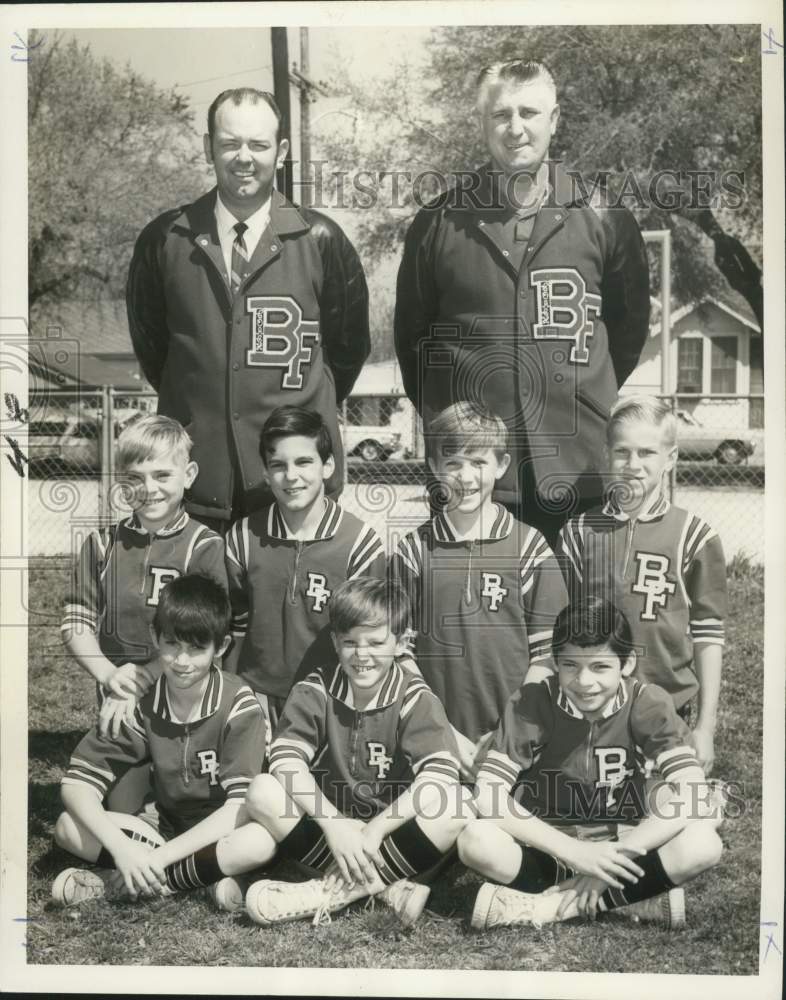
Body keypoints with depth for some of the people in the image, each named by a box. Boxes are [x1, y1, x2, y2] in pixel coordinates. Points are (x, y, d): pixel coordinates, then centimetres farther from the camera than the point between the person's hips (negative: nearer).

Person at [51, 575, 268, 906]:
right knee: (68, 827, -17)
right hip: (166, 826, 3)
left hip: (221, 837, -3)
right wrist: (120, 846, -29)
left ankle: (123, 882, -22)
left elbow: (241, 805, -24)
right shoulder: (144, 703, -9)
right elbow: (78, 780, -12)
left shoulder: (239, 708, -18)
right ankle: (206, 876, -20)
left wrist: (159, 857, -30)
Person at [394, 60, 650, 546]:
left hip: (583, 473, 0)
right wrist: (438, 421, 11)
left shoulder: (606, 219, 4)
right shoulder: (439, 222, 4)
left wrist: (604, 407, 12)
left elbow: (632, 327, 14)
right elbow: (410, 333, 12)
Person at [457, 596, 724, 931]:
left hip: (618, 847, 1)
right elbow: (487, 795, -22)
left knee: (703, 845, -28)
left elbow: (693, 794, -23)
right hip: (547, 849, -1)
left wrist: (611, 861, -28)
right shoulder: (532, 703, -16)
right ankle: (635, 898, -22)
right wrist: (573, 851, -29)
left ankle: (544, 905, -22)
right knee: (476, 841, -32)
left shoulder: (647, 704, -14)